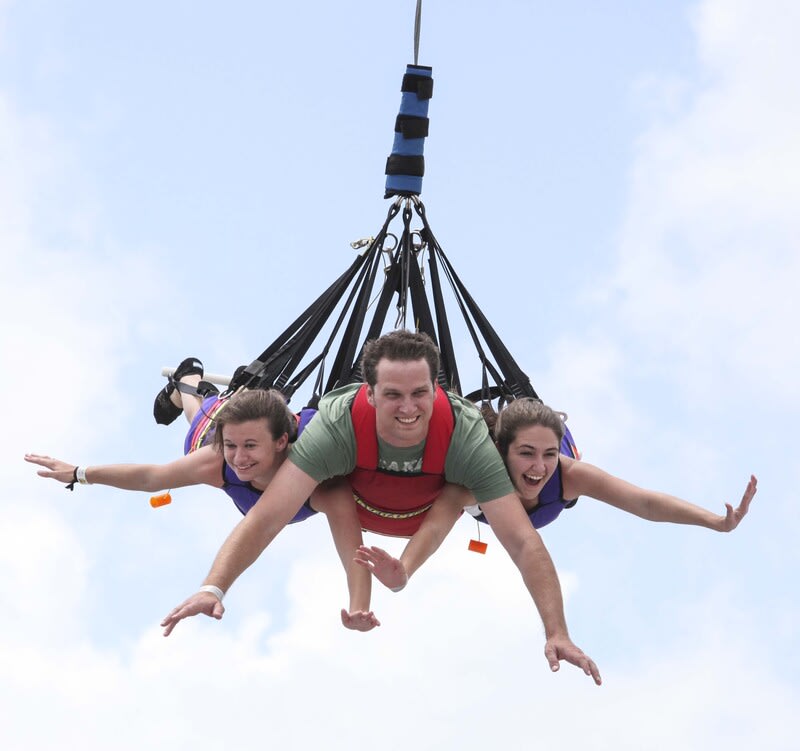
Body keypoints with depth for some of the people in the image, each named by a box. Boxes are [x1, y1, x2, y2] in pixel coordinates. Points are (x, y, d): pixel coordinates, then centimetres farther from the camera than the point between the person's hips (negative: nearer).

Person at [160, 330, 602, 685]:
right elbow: (268, 516, -49)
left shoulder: (465, 434, -45)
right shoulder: (339, 425, -46)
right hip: (352, 510, -1)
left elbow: (523, 542, -43)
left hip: (435, 515, 1)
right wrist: (212, 588, -61)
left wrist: (557, 633, -49)